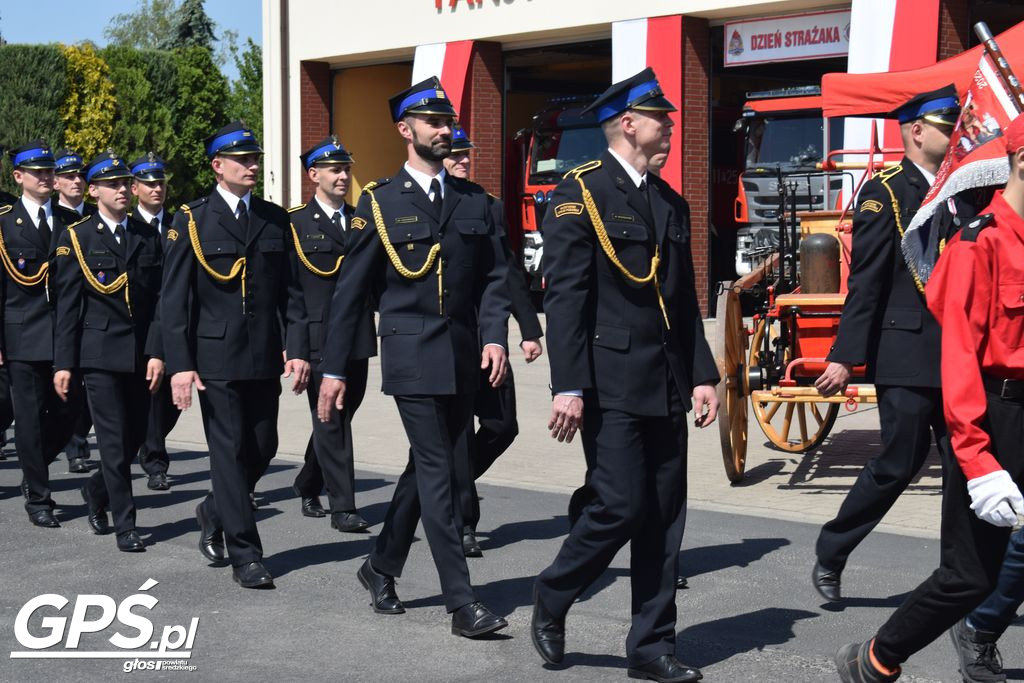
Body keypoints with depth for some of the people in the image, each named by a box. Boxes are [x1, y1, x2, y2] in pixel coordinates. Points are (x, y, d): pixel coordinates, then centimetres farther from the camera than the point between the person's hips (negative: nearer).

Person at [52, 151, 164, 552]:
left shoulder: (147, 236, 9)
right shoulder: (77, 238, 0)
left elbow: (158, 299, 6)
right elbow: (67, 305, -2)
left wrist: (156, 352, -3)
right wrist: (64, 363, -5)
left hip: (141, 353, 4)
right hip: (100, 352, -4)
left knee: (136, 436, 9)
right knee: (114, 440, -4)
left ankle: (96, 491, 36)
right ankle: (125, 526, 4)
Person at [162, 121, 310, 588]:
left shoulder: (275, 219, 10)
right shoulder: (192, 222, -2)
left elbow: (291, 290, 11)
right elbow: (174, 300, -4)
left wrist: (298, 348, 1)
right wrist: (180, 364, -11)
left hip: (264, 357, 4)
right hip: (215, 357, -4)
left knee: (263, 448, 10)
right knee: (230, 450, -2)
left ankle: (215, 511, 36)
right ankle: (245, 555, 5)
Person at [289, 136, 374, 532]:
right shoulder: (295, 224, -1)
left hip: (357, 337, 5)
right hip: (318, 338, -5)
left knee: (337, 417, 14)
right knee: (330, 422, -3)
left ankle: (308, 486, 33)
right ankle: (342, 507, 0)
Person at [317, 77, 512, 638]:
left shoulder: (474, 200, 11)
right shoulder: (379, 202, 0)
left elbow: (493, 277, 10)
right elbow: (350, 291, 1)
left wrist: (494, 336, -7)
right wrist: (333, 369, -2)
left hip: (462, 358, 5)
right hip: (412, 355, -5)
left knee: (427, 467, 13)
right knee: (438, 473, -6)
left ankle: (381, 566, 32)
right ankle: (462, 602, -3)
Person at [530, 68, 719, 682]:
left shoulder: (672, 203, 16)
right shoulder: (581, 192, -6)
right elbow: (565, 297, -12)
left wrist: (702, 374, 8)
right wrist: (568, 387, -18)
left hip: (666, 385, 7)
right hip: (611, 382, -7)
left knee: (664, 516, 7)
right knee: (621, 506, -10)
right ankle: (552, 596, 16)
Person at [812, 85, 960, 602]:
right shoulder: (884, 194, -7)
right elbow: (865, 283, -12)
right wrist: (845, 357, -16)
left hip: (956, 356, 6)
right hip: (905, 354, -6)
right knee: (899, 463, 0)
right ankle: (829, 556, 18)